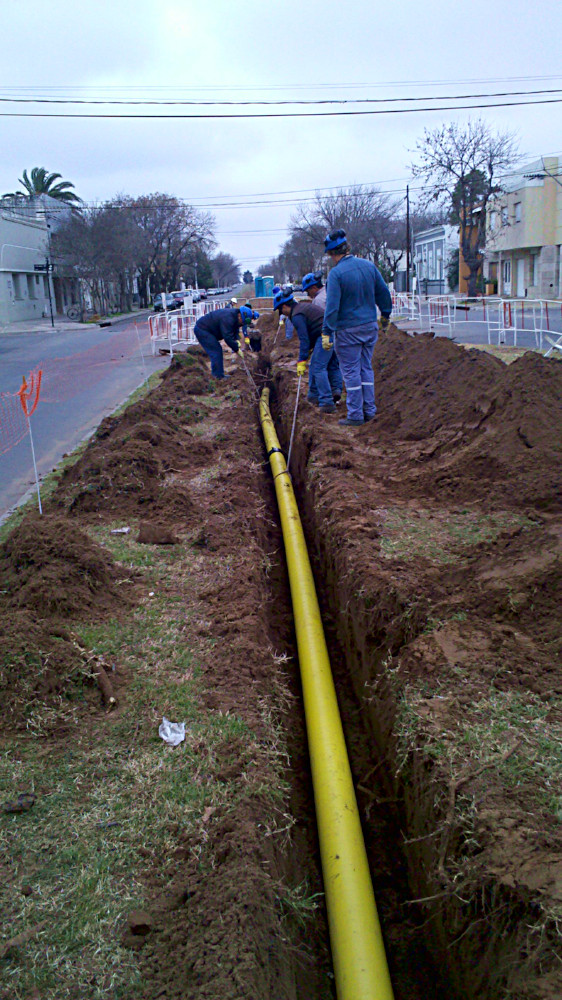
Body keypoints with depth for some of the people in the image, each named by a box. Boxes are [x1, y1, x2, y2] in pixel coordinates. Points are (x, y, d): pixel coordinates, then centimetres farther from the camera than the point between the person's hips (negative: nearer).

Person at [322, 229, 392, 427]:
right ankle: (369, 410, 20)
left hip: (348, 330, -6)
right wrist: (385, 317, 26)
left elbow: (332, 306, -20)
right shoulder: (369, 266, 3)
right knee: (366, 368, 16)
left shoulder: (336, 273, -16)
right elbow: (384, 293, 12)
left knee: (351, 371, 2)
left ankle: (355, 415, 7)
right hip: (370, 326, 6)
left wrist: (327, 332, -16)